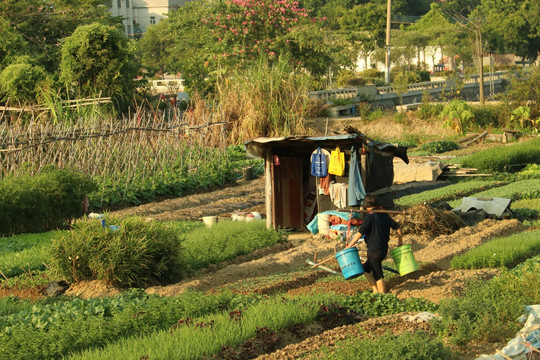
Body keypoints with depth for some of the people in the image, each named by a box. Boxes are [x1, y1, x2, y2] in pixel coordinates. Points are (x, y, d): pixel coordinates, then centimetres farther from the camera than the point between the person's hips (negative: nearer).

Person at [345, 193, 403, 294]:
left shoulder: (369, 216, -13)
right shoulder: (383, 215, 9)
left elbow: (360, 233, -19)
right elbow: (397, 227, 15)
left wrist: (349, 246, -15)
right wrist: (400, 241, 30)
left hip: (374, 250, -8)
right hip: (384, 249, 8)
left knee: (378, 275, 1)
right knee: (365, 268, 22)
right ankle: (375, 291, 19)